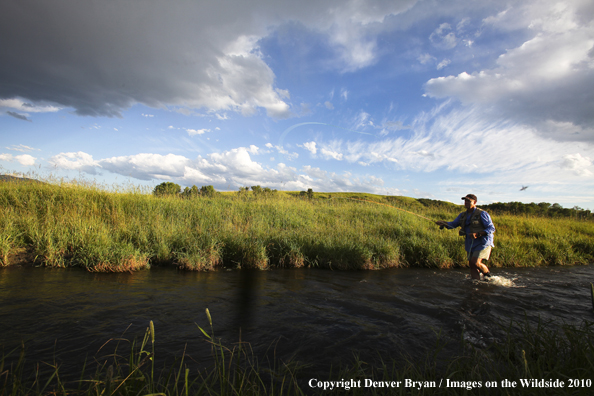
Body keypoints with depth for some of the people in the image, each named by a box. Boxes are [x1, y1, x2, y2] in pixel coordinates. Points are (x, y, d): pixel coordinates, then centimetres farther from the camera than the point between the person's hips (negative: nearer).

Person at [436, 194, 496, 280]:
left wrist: (478, 234, -22)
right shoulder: (463, 215, 9)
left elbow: (492, 229, -10)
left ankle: (488, 274, 11)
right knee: (472, 265, 4)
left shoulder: (482, 214, -10)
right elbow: (453, 224, 10)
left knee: (475, 262, -18)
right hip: (471, 244, 6)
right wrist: (443, 223, -11)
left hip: (483, 242, -6)